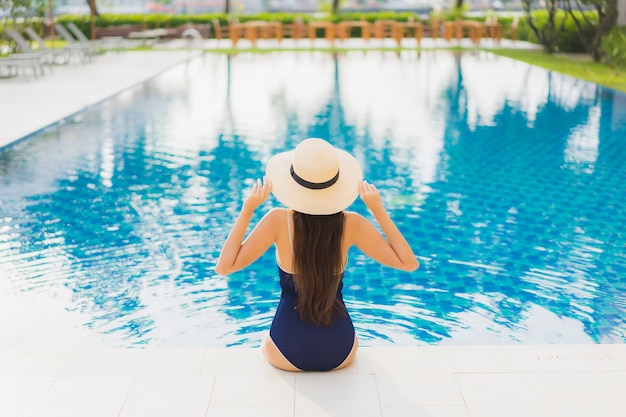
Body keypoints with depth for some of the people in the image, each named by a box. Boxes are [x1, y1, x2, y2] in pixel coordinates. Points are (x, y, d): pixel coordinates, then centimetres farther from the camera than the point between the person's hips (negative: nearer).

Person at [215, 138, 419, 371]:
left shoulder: (279, 221, -18)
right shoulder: (351, 224, -14)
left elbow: (224, 267, -14)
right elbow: (409, 263, -6)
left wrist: (247, 208, -12)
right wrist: (378, 210, -5)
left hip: (287, 355, -1)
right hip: (340, 353, 1)